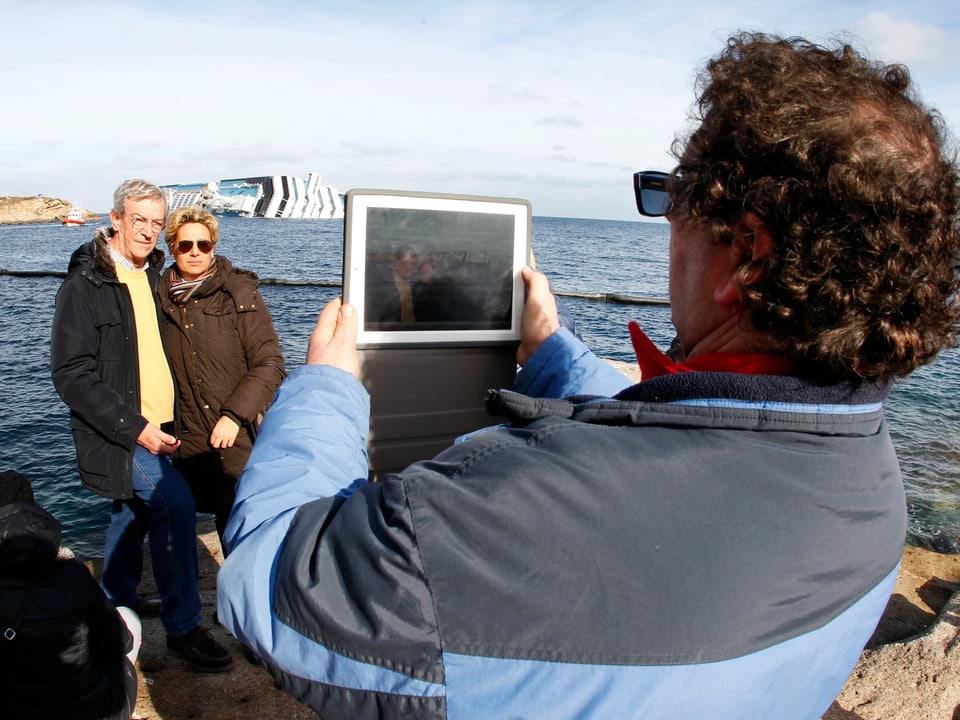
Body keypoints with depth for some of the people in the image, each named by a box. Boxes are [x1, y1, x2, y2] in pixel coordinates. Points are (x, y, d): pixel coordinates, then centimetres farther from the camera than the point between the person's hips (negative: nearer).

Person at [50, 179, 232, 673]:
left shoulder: (150, 277, 10)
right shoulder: (85, 285, -13)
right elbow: (71, 374, -17)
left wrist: (167, 421, 13)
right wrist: (134, 427, -21)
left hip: (155, 428, 8)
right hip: (115, 433, -8)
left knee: (137, 512, 18)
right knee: (175, 503, -18)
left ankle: (116, 603, 39)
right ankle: (182, 627, -6)